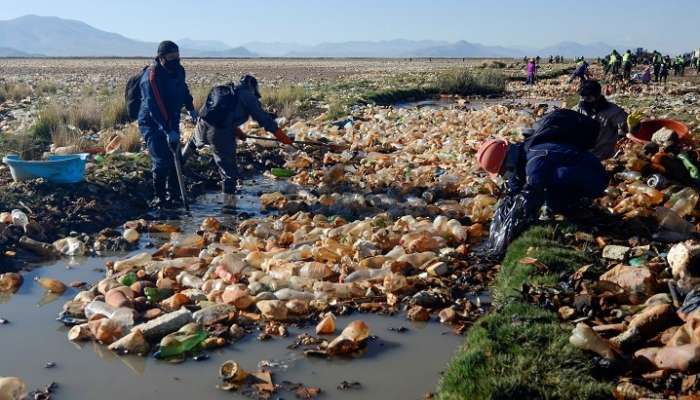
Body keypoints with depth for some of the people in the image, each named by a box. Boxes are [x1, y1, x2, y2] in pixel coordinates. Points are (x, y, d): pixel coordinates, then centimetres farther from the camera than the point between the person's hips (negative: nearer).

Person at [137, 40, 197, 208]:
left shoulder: (178, 70, -1)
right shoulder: (151, 77, -25)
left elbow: (183, 89, 22)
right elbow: (155, 108, -31)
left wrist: (191, 109, 24)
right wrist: (168, 131, -35)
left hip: (172, 121, 7)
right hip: (152, 124, -7)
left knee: (175, 159, 9)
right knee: (161, 161, -12)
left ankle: (174, 194, 22)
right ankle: (158, 198, 3)